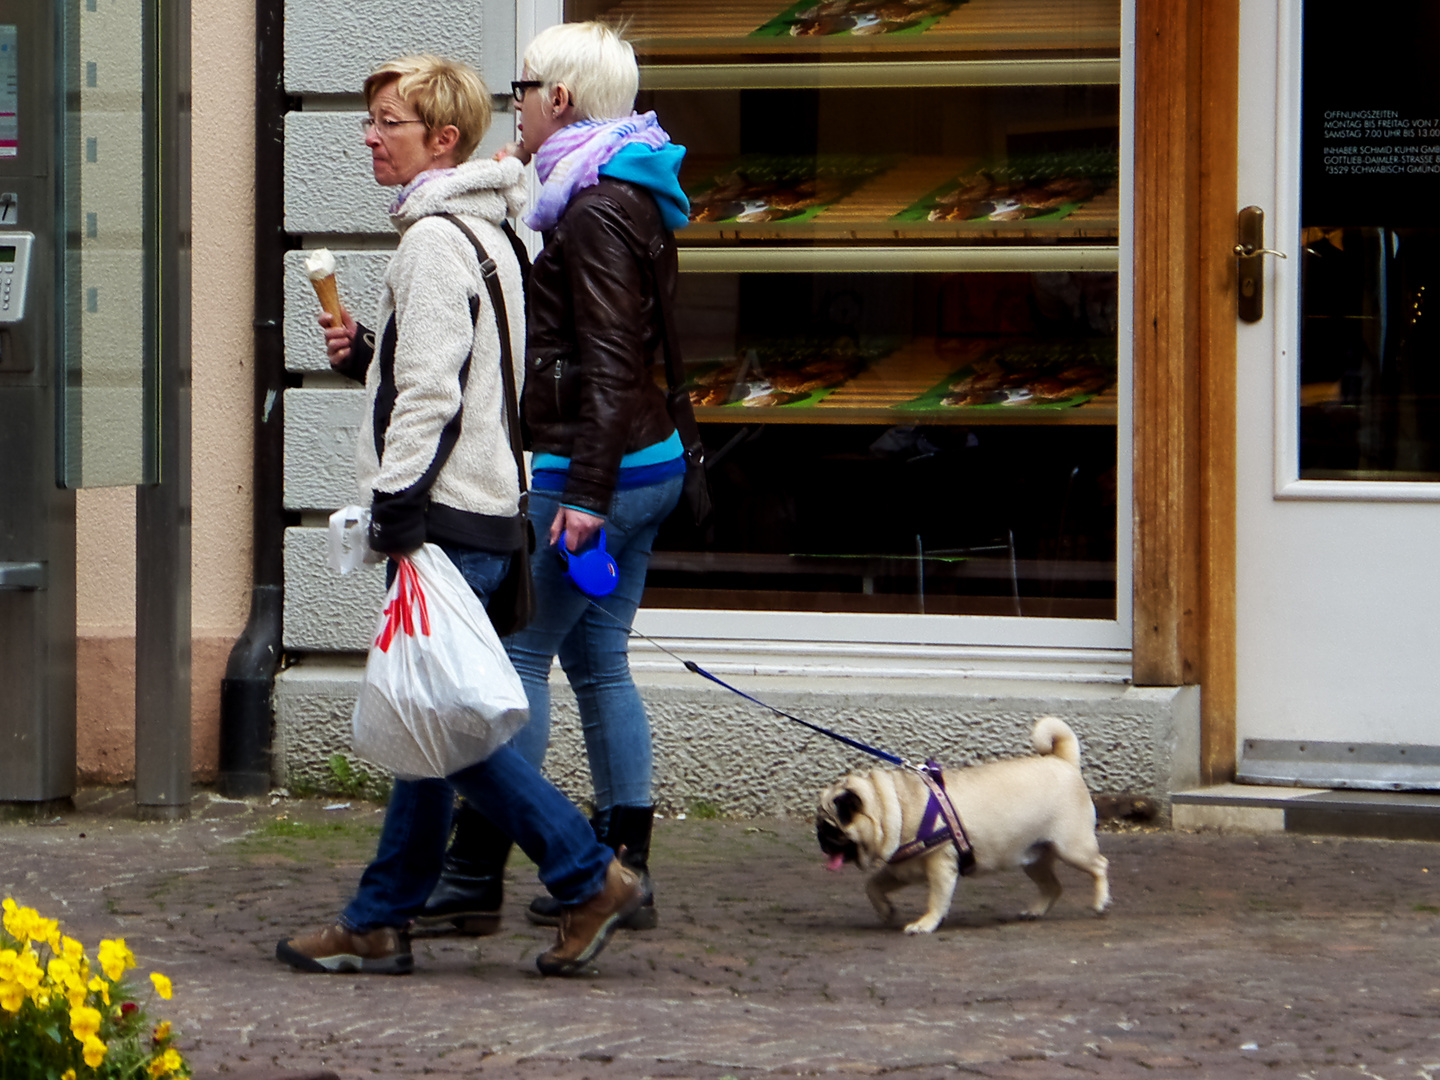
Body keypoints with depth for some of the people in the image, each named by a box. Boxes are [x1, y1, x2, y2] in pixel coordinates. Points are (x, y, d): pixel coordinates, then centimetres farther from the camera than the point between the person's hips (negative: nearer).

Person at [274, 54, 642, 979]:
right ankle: (381, 925, 14)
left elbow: (432, 390, -20)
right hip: (482, 511, 10)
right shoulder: (487, 232, 18)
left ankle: (590, 875, -9)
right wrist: (365, 354, 12)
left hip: (447, 515, -10)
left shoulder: (435, 241, -13)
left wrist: (398, 512, -20)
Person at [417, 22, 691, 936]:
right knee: (600, 662, 11)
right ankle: (625, 870, 11)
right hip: (650, 460, 10)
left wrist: (585, 494, -23)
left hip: (587, 469, -10)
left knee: (518, 655, -6)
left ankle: (474, 877, -4)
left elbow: (608, 362, -20)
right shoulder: (632, 198, 16)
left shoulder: (593, 211, -15)